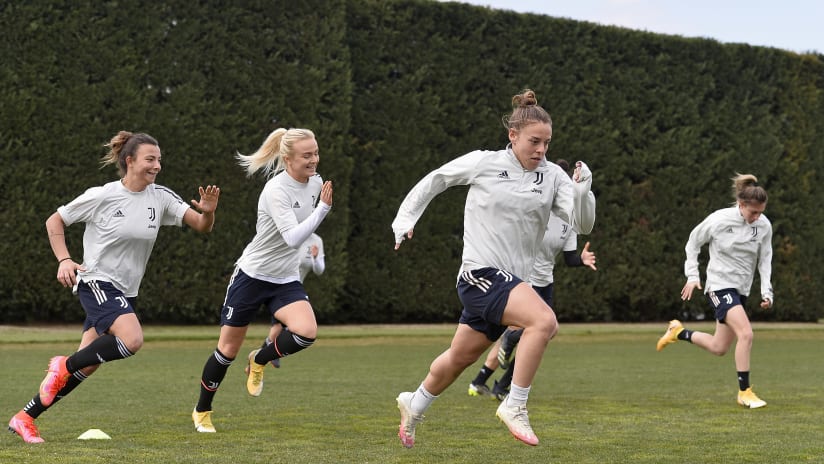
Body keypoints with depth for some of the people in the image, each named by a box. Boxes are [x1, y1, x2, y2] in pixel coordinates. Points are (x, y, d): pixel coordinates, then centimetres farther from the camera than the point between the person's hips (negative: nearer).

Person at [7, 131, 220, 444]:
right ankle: (64, 365, -8)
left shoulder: (161, 198, 1)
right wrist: (64, 260, -12)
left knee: (86, 368, 5)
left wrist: (208, 212, -22)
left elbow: (202, 226, 0)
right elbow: (54, 221, 1)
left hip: (125, 292, 6)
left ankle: (24, 419, 16)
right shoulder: (101, 197, -10)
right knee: (132, 339, -30)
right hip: (96, 281, -6)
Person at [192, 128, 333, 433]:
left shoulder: (315, 183, 0)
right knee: (228, 348, 4)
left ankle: (259, 362, 8)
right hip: (252, 275, -5)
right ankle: (202, 411, 25)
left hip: (287, 280, 5)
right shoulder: (276, 190, -22)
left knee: (307, 332, -22)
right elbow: (292, 237, -32)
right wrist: (323, 208, -36)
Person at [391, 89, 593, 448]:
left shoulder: (553, 177, 2)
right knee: (544, 321, -27)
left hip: (510, 280, 6)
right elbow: (435, 180, 9)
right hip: (480, 273, -5)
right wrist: (405, 220, 10)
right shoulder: (484, 163, -5)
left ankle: (414, 406, 43)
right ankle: (515, 406, -18)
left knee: (461, 357, 18)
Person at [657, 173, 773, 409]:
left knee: (719, 348, 10)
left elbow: (765, 260, 6)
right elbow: (694, 241, 2)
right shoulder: (719, 220, -14)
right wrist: (692, 275, 0)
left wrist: (767, 292, -4)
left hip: (741, 289, 6)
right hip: (719, 284, -6)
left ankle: (678, 332, 35)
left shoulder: (764, 226, -4)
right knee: (746, 333, -24)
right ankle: (745, 392, -14)